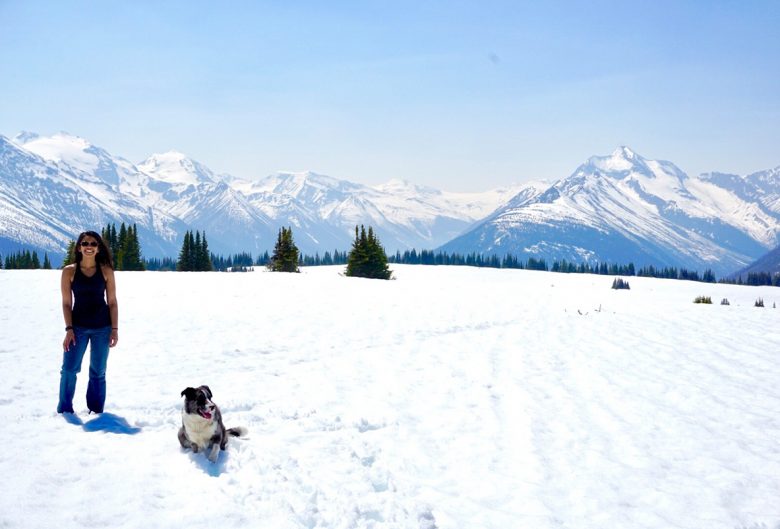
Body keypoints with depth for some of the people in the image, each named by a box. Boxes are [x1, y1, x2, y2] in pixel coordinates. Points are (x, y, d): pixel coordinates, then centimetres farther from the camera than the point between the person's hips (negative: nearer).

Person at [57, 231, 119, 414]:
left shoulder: (106, 271, -1)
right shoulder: (69, 271, -2)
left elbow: (112, 302, 1)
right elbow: (66, 303, -1)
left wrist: (114, 329, -3)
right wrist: (69, 329, -8)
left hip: (102, 328, 1)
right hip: (78, 326, 0)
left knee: (98, 371, 8)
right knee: (69, 369, -5)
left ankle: (96, 411, 18)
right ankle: (64, 411, 9)